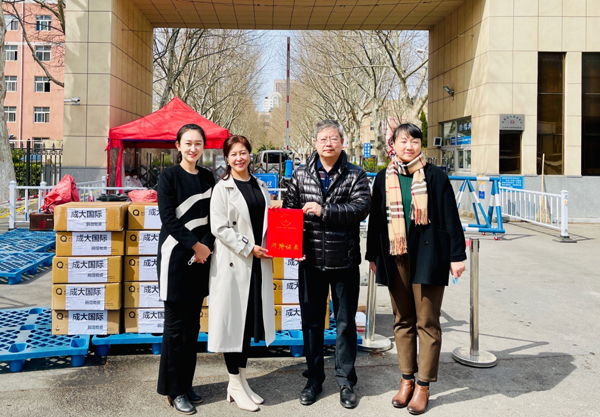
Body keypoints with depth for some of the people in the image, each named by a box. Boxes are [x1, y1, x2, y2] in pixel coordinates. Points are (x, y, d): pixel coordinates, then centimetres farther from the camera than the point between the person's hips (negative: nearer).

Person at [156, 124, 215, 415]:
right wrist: (195, 245, -14)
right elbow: (168, 218, -11)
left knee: (192, 322, 11)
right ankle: (174, 390, 13)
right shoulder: (169, 176, -4)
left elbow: (212, 217, 8)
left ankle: (186, 384, 23)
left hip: (201, 257, 5)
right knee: (176, 322, 1)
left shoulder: (207, 177, 11)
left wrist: (206, 246, -8)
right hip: (176, 255, -5)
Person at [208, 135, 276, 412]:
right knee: (233, 320, 1)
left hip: (258, 264, 5)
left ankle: (241, 381, 23)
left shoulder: (261, 186, 12)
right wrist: (249, 247, -15)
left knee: (251, 319, 10)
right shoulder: (222, 188, -4)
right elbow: (219, 228, -11)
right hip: (233, 263, -5)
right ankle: (235, 384, 14)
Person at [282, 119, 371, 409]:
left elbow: (361, 208, -15)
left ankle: (346, 381, 25)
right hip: (310, 261, 2)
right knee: (311, 321, 12)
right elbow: (289, 208, 7)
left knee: (345, 323, 9)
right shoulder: (301, 175, 6)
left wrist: (324, 211, -22)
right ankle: (314, 379, 28)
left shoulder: (355, 175, -1)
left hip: (345, 262, -2)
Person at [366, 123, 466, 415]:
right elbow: (376, 219, 13)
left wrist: (457, 255, -4)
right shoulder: (384, 178, 7)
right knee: (402, 321, 11)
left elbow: (450, 217, -2)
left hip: (427, 256, -3)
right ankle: (406, 380, 25)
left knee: (427, 323, 3)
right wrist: (373, 256, 15)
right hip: (395, 258, 3)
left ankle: (423, 386, 15)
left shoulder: (434, 176, -2)